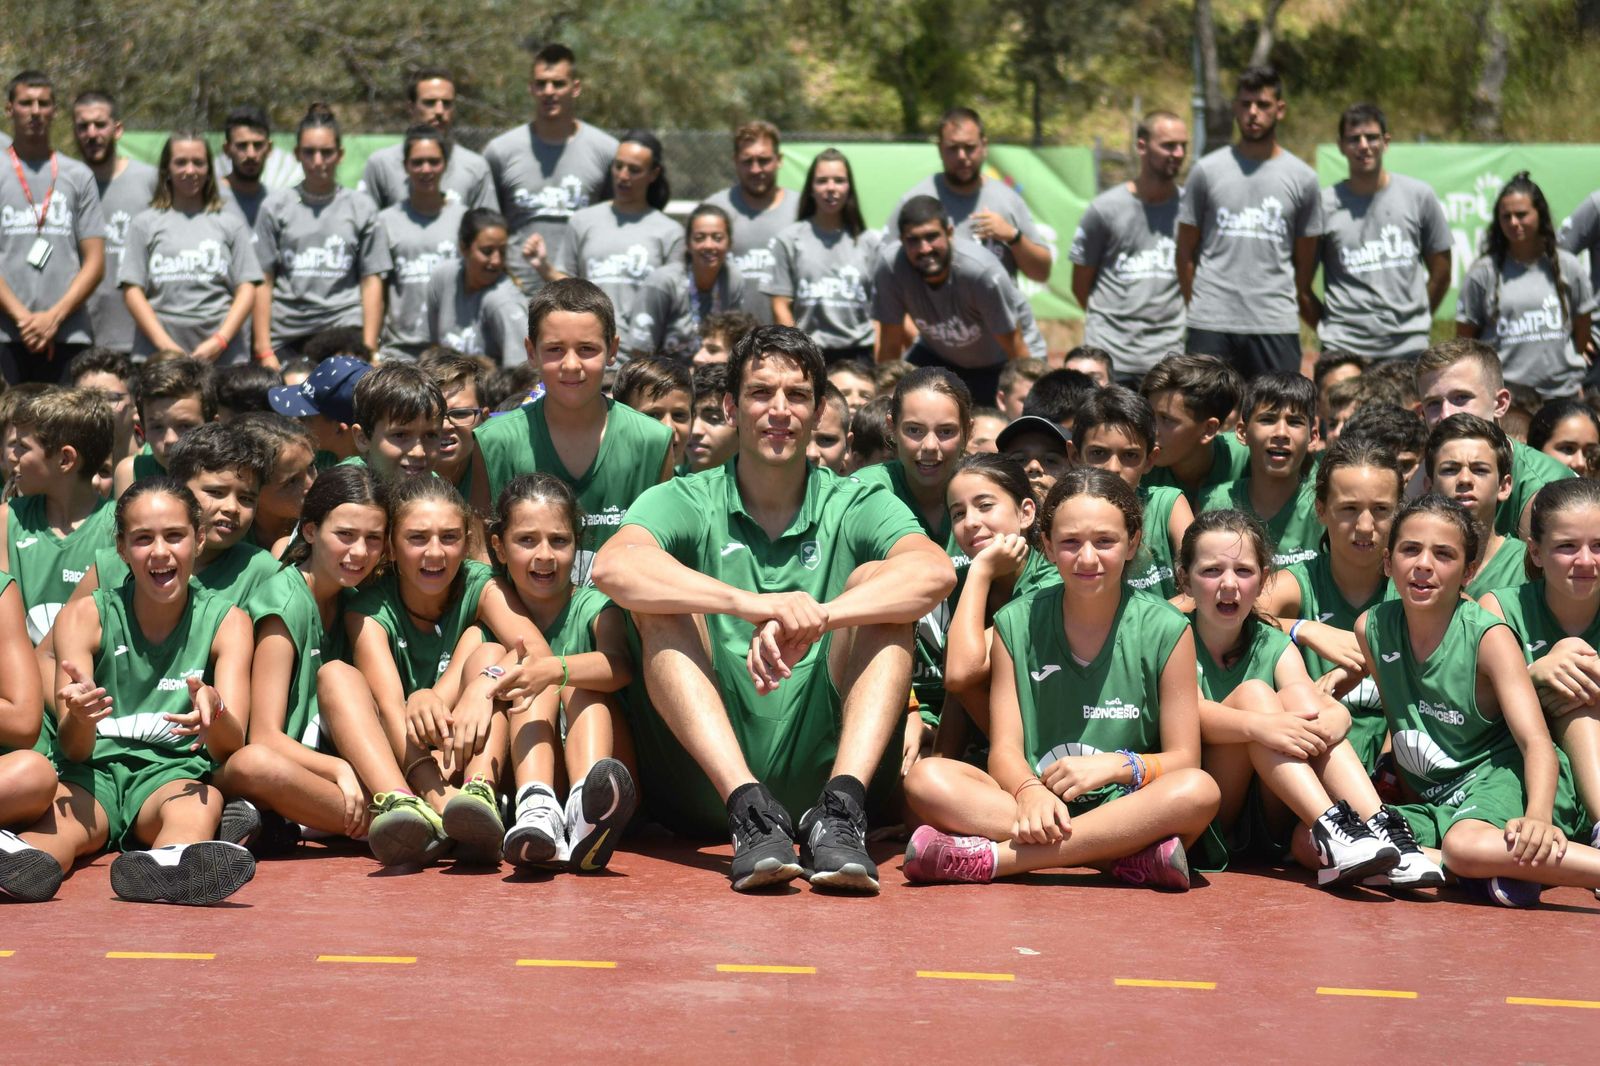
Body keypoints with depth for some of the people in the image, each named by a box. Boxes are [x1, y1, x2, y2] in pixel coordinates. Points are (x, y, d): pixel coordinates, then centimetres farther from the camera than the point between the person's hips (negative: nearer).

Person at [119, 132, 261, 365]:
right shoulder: (145, 224, 13)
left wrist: (219, 341, -7)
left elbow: (246, 289, 8)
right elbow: (132, 291, 6)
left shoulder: (230, 225, 14)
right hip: (157, 353, 0)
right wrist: (165, 345, -7)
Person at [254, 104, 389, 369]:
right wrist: (264, 350, 0)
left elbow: (372, 282, 8)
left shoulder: (361, 207, 9)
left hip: (345, 331, 0)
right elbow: (263, 282, 7)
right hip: (286, 335, 0)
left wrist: (369, 349, 0)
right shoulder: (276, 207, 9)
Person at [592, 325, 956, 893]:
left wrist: (812, 619, -30)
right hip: (705, 777, 0)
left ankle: (840, 810, -34)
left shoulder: (855, 506, 10)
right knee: (661, 602, -19)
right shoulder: (686, 503, 8)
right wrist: (750, 603, -32)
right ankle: (751, 812, -37)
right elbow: (613, 567, -16)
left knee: (877, 581, -14)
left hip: (818, 768, 1)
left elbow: (936, 572, -13)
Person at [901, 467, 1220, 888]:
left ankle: (989, 858, -33)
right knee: (926, 778, -25)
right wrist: (1029, 792, -23)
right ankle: (1133, 854, -33)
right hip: (1038, 808, 1)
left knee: (1199, 791, -34)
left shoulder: (1166, 631, 2)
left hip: (1128, 812, -1)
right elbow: (1005, 748, 1)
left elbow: (1184, 759, 1)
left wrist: (1115, 765, -19)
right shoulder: (1016, 624, 7)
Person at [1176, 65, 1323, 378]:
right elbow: (1186, 251, 10)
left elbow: (1305, 261, 13)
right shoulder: (1207, 171, 5)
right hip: (1211, 326, 0)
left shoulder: (1303, 179, 6)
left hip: (1275, 327, 0)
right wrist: (1197, 306, 8)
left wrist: (1281, 304, 10)